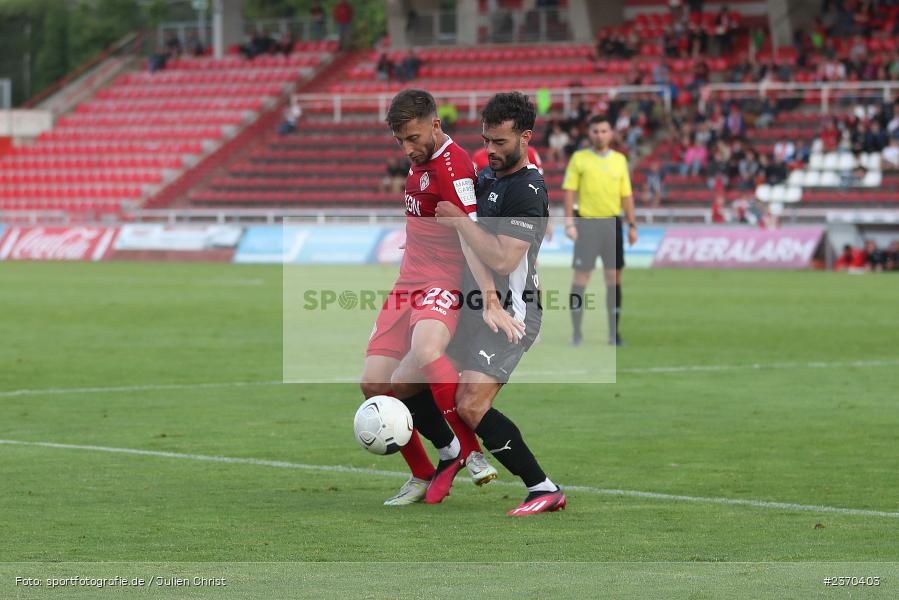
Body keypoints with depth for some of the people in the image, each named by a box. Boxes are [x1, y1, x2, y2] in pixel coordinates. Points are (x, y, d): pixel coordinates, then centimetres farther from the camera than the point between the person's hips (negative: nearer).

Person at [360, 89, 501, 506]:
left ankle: (467, 451, -24)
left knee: (426, 353, -39)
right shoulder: (421, 160, 12)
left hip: (442, 288, -9)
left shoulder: (452, 166, -17)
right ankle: (422, 477, 16)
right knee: (374, 385, 0)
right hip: (407, 286, 9)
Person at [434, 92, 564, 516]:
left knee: (470, 405, -20)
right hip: (477, 307, 10)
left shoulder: (528, 191, -18)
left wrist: (460, 222, -19)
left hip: (508, 314, -10)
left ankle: (544, 489, -17)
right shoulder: (486, 175, 12)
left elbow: (503, 259, -26)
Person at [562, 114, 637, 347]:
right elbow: (569, 191, -1)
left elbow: (626, 194, 13)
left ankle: (614, 332, 10)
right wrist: (569, 223, -9)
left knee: (614, 277, 3)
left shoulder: (620, 160, 10)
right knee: (581, 276, -5)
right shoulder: (579, 159, 2)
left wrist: (632, 225, 9)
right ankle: (577, 332, -1)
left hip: (612, 223, 3)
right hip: (586, 223, -3)